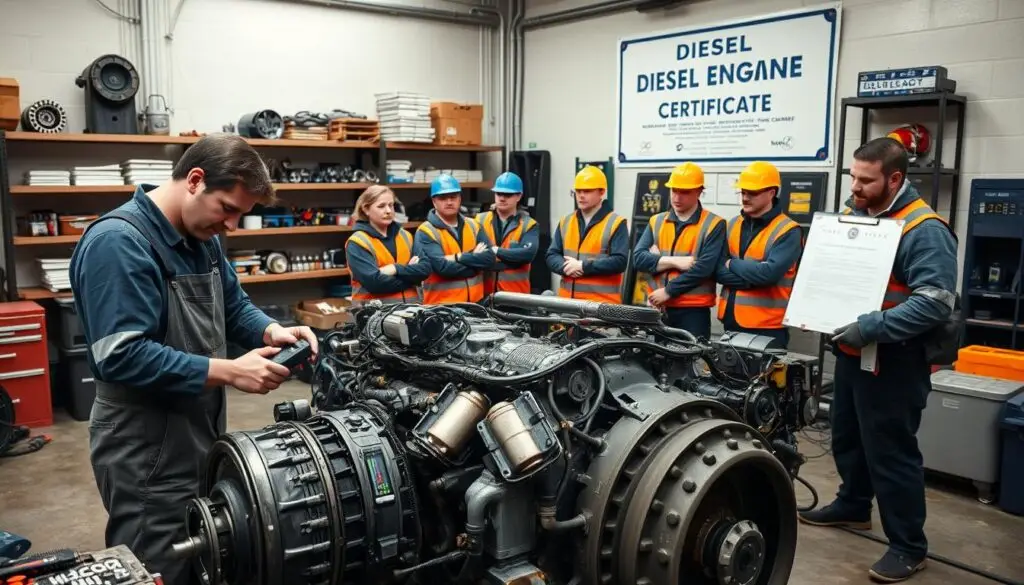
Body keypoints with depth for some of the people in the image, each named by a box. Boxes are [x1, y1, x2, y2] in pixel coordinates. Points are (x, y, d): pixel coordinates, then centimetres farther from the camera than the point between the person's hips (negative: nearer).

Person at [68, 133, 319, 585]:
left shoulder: (201, 237, 7)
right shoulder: (119, 242, -22)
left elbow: (234, 307, 16)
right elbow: (123, 357, -29)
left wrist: (271, 331, -6)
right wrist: (230, 372, -27)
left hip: (200, 441, 9)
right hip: (147, 459, -9)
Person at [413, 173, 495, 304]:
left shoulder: (473, 225, 8)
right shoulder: (425, 232, -7)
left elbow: (489, 257, -5)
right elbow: (442, 267, -19)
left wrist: (459, 258, -16)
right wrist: (475, 259, -10)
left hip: (475, 302, 5)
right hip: (441, 304, -4)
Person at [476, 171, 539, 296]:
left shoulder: (528, 225, 2)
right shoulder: (480, 220, 9)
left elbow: (528, 253, -15)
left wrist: (497, 251, -16)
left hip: (516, 293, -2)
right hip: (484, 292, 2)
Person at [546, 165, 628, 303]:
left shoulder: (616, 223, -4)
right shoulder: (565, 222, 12)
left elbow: (619, 262, -14)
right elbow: (551, 256, 9)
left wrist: (583, 267, -17)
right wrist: (567, 267, -13)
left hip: (602, 304, -5)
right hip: (567, 301, 5)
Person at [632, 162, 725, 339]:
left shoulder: (714, 224, -3)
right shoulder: (656, 221, 10)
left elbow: (704, 267, -15)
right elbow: (638, 258, -2)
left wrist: (668, 291, -14)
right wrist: (675, 261, -14)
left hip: (693, 310, -4)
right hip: (657, 307, 4)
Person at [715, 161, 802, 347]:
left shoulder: (788, 231, -10)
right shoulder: (732, 225, 8)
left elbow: (769, 273, -23)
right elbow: (718, 271, -1)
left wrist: (733, 264, -9)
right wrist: (754, 278, -15)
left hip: (767, 326, -5)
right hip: (731, 321, 6)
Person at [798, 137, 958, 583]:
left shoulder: (924, 230, -18)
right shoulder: (852, 214, 7)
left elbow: (935, 302, -27)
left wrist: (870, 328, -32)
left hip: (893, 361, -8)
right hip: (850, 352, 8)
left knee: (889, 451, 0)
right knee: (847, 436, 21)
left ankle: (909, 546, 15)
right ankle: (853, 506, 42)